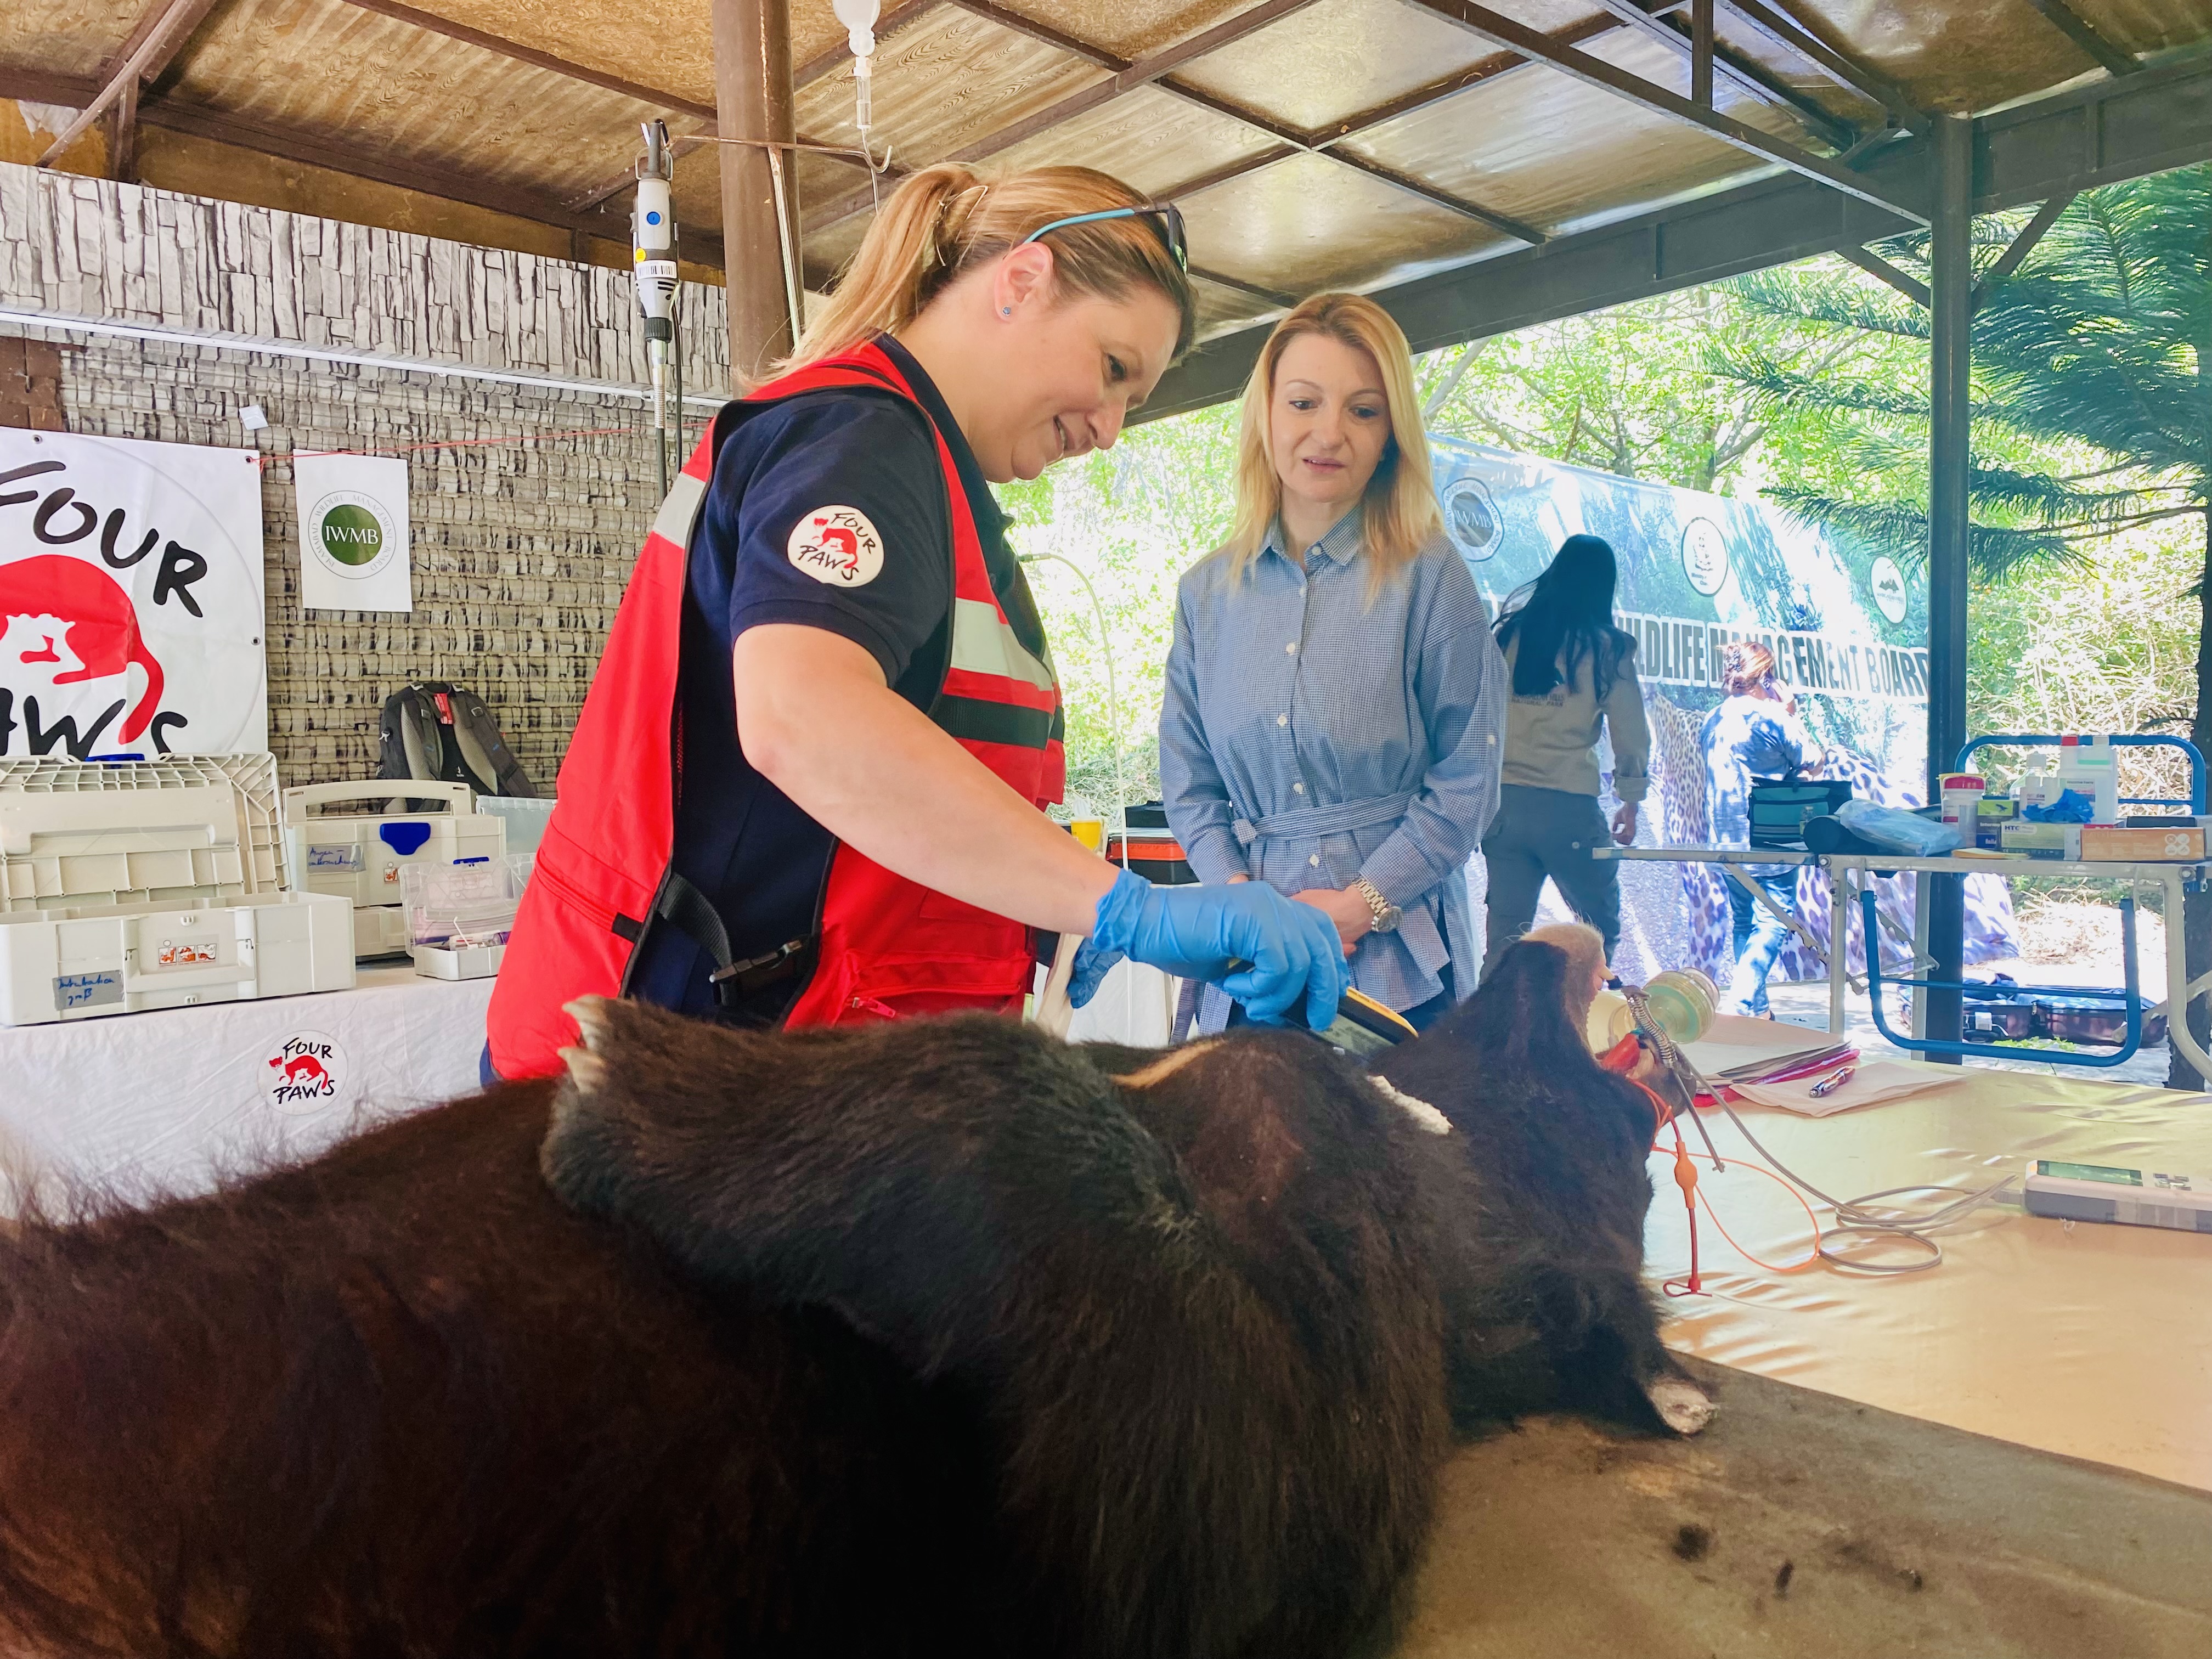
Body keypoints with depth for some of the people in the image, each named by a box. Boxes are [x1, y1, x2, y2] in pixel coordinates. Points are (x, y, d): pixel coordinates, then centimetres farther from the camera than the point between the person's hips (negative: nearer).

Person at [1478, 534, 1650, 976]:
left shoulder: (1511, 629, 5)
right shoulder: (1608, 647, -2)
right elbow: (1631, 733, 3)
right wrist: (1631, 802, 15)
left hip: (1503, 802, 3)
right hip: (1569, 807, -3)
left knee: (1505, 933, 10)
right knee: (1601, 928, 16)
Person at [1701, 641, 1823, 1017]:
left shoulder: (1714, 721, 8)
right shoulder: (1773, 716, -10)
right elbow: (1813, 763, -2)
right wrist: (1793, 716, 8)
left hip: (1727, 841, 7)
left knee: (1744, 923, 17)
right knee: (1772, 924, -7)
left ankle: (1755, 1007, 20)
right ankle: (1739, 1004, -21)